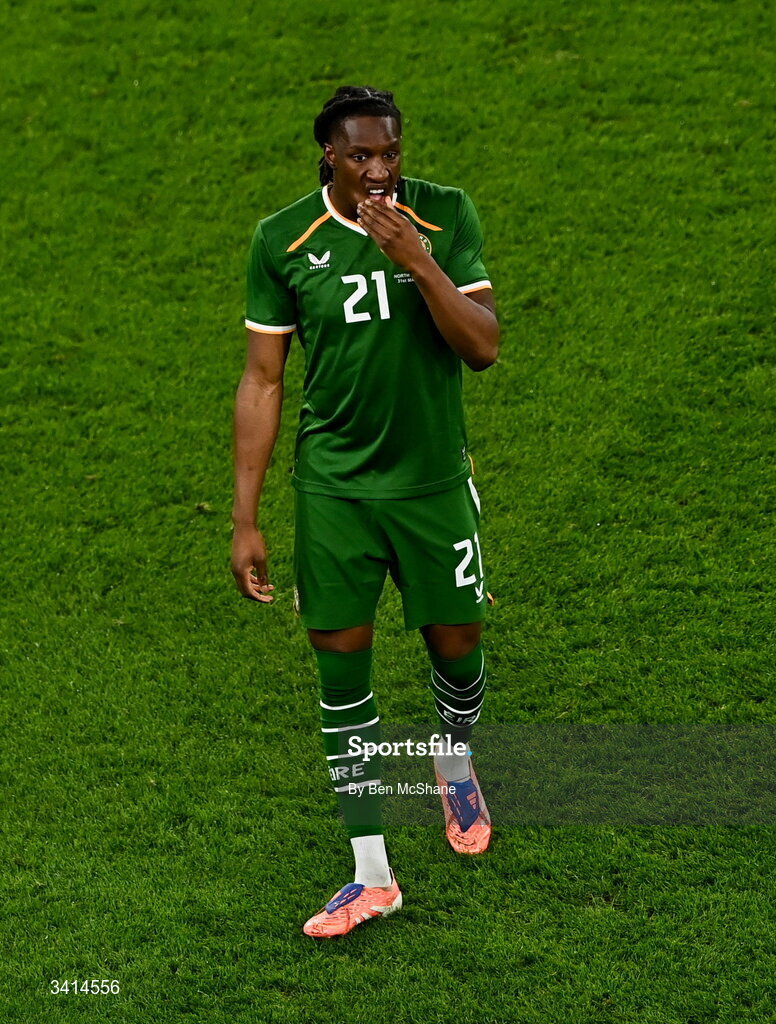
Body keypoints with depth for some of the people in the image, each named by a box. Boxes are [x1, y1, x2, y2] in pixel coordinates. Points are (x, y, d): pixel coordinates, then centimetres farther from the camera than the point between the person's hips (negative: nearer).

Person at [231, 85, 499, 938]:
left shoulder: (446, 215, -7)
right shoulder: (282, 239, -7)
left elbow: (483, 347, -12)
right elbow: (262, 380, -2)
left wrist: (417, 260, -27)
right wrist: (244, 521, -4)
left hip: (433, 478, 0)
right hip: (334, 489, 0)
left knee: (457, 644, 11)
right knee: (341, 668, 0)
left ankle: (455, 764, 47)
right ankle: (372, 875, 12)